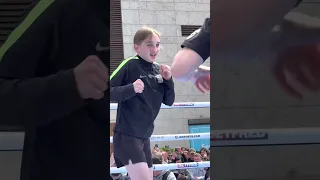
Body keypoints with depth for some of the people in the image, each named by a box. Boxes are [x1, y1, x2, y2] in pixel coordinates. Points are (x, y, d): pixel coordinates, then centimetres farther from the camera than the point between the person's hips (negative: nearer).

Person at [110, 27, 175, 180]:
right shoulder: (130, 65, -12)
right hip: (126, 135, -8)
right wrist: (131, 88, -29)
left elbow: (169, 101, 12)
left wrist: (168, 80, -5)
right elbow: (109, 91, -15)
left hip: (144, 136, 8)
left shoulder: (159, 70, 8)